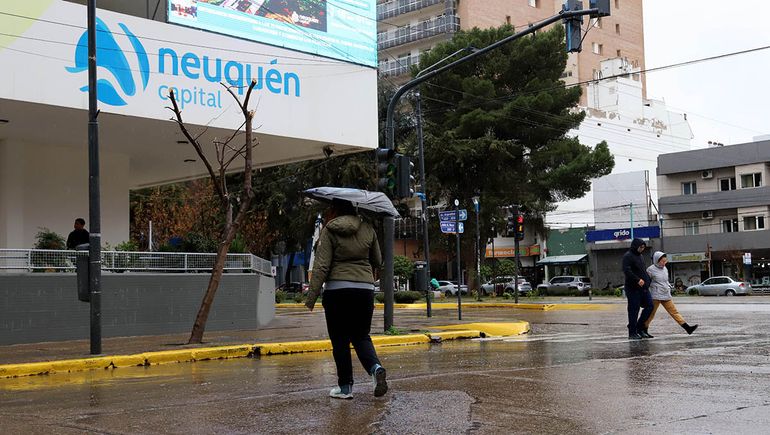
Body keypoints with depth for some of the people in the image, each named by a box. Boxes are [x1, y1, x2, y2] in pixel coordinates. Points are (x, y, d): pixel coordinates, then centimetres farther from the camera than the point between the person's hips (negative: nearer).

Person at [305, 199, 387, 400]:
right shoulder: (367, 229, 7)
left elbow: (321, 266, -9)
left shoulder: (329, 231, -4)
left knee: (340, 340, 6)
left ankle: (345, 386, 9)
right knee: (361, 336, 14)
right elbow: (377, 261, 17)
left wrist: (312, 296, -7)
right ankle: (376, 367, -11)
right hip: (365, 288, 4)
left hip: (337, 289, -3)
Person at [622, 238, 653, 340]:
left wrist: (648, 281, 14)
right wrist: (638, 280, -27)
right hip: (633, 288, -9)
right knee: (633, 310, -4)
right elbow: (626, 270, -22)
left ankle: (640, 327, 17)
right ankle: (632, 333, 3)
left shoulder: (640, 256, 19)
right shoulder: (628, 256, -9)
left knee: (649, 306, 5)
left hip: (644, 287, 9)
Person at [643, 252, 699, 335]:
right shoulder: (651, 269, -10)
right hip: (656, 296, -6)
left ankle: (687, 328, -3)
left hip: (666, 296, 6)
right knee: (651, 314, 1)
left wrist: (668, 288, 12)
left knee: (674, 312, 3)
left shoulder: (664, 269, 12)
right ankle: (644, 330, 13)